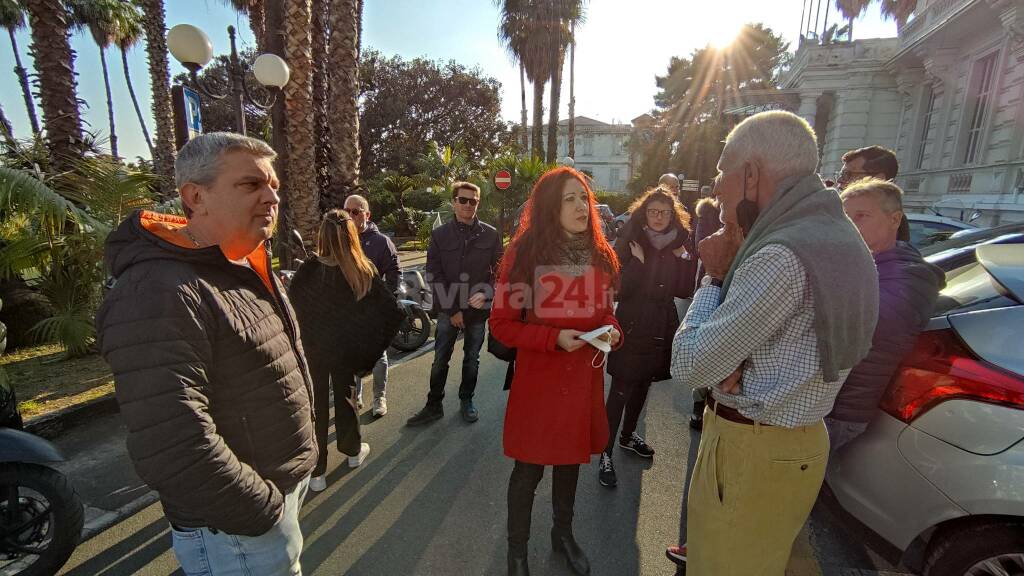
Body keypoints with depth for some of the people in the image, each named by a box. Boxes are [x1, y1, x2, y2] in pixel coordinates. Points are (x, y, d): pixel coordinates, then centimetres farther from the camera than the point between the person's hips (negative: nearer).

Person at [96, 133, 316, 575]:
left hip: (288, 485, 8)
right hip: (239, 528, -8)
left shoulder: (248, 268, 4)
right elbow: (171, 448, -32)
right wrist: (262, 509, -20)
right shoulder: (158, 294, -27)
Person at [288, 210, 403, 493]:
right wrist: (372, 347, -3)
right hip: (348, 350, 2)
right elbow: (393, 312, -11)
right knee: (345, 395, 22)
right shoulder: (365, 271, -12)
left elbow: (291, 308, -16)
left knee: (316, 405, 12)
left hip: (313, 350, -2)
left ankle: (316, 472, 23)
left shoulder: (310, 270, -19)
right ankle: (353, 450, 40)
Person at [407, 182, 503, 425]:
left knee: (472, 359, 14)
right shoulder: (439, 235, 0)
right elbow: (434, 276, -4)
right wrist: (452, 310, -9)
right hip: (448, 311, 0)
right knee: (440, 361, 8)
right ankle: (434, 406, 23)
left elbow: (499, 271, 2)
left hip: (478, 310, 0)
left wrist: (485, 293, -17)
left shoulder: (490, 235, 0)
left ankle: (466, 401, 32)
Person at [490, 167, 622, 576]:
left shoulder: (599, 255, 3)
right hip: (538, 379, -5)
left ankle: (563, 534, 48)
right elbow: (502, 324, -12)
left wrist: (611, 330, -7)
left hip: (584, 377, 5)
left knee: (571, 460, 22)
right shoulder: (525, 254, -13)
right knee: (529, 469, 10)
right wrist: (554, 338, -23)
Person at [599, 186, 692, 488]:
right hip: (632, 325, -5)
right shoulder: (630, 244, -8)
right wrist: (637, 260, -23)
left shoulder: (678, 246, 5)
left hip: (661, 327, 5)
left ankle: (628, 436, 38)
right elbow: (618, 289, -14)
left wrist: (683, 259, -8)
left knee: (643, 385, 18)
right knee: (621, 390, -5)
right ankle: (606, 453, 5)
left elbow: (685, 291, 3)